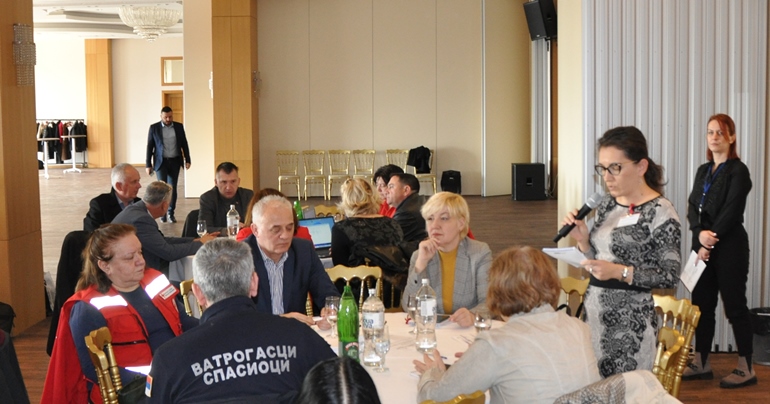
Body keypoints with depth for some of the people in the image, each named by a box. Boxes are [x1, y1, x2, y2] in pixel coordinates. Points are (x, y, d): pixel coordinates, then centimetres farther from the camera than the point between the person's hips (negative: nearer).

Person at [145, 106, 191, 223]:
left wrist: (187, 160, 3)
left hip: (175, 162, 2)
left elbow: (184, 144, 9)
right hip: (161, 162, -2)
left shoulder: (179, 127, 4)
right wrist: (148, 165, -2)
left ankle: (171, 213, 13)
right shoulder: (154, 128, -2)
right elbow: (149, 147, 1)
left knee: (173, 188, 3)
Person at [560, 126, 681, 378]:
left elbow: (670, 276, -11)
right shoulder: (607, 204, 9)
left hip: (629, 321, -6)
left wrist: (620, 272, -21)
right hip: (593, 312, 6)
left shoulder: (660, 212, -11)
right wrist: (583, 240, -2)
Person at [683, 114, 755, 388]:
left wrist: (710, 242, -14)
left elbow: (731, 212, -13)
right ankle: (701, 364, 17)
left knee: (735, 305, -2)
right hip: (703, 246, 7)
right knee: (702, 304, 8)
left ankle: (746, 369, 5)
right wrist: (700, 233, -13)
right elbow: (693, 207, 6)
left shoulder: (738, 171, -6)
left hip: (729, 247, -7)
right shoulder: (703, 171, 15)